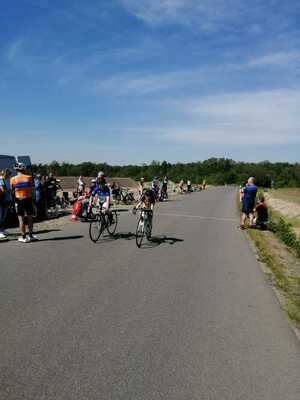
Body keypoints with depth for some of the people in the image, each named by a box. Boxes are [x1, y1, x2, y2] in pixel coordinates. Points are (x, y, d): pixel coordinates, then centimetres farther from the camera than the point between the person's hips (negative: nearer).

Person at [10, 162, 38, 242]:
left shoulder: (13, 179, -5)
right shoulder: (29, 177, -4)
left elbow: (12, 191, 1)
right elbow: (31, 189, 0)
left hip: (19, 200, -1)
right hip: (28, 199, 1)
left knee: (21, 219, 4)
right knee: (30, 217, 12)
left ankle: (23, 237, 8)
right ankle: (31, 235, 19)